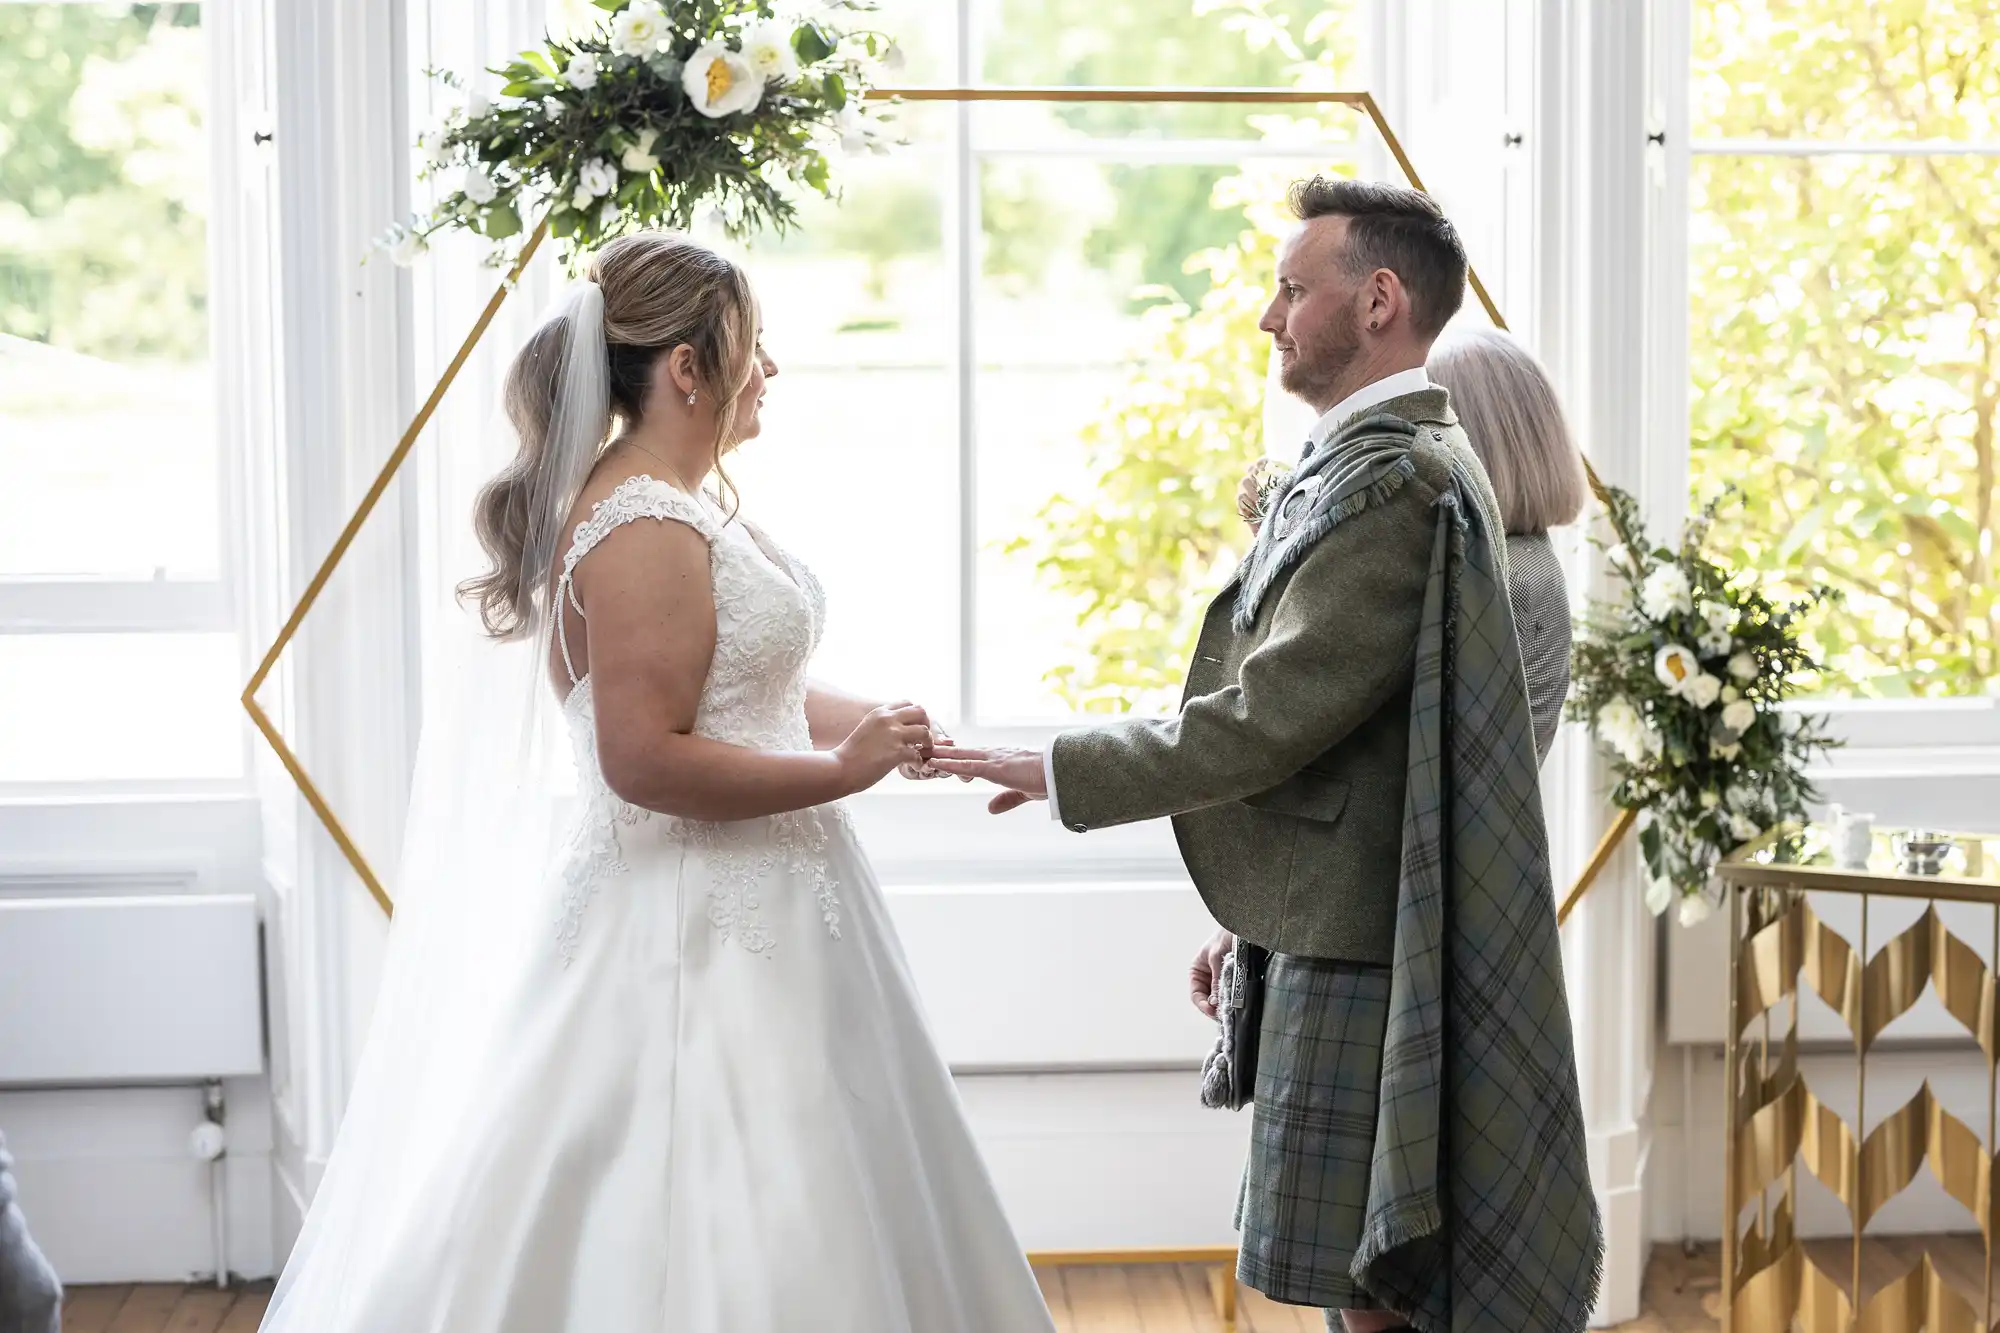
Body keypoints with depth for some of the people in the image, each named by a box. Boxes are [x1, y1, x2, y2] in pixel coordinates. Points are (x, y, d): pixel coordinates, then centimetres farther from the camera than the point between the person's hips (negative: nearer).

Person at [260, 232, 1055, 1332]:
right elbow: (646, 759, -26)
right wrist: (841, 769, -19)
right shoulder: (646, 535, -21)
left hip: (743, 905, 11)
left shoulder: (684, 502, 10)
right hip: (696, 932, -11)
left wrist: (870, 725, 4)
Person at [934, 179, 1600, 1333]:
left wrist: (1063, 771, -13)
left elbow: (1273, 716, -22)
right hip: (1342, 937, 10)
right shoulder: (1395, 463, 15)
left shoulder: (1395, 482, -18)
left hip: (1363, 961, -10)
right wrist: (1260, 921, 20)